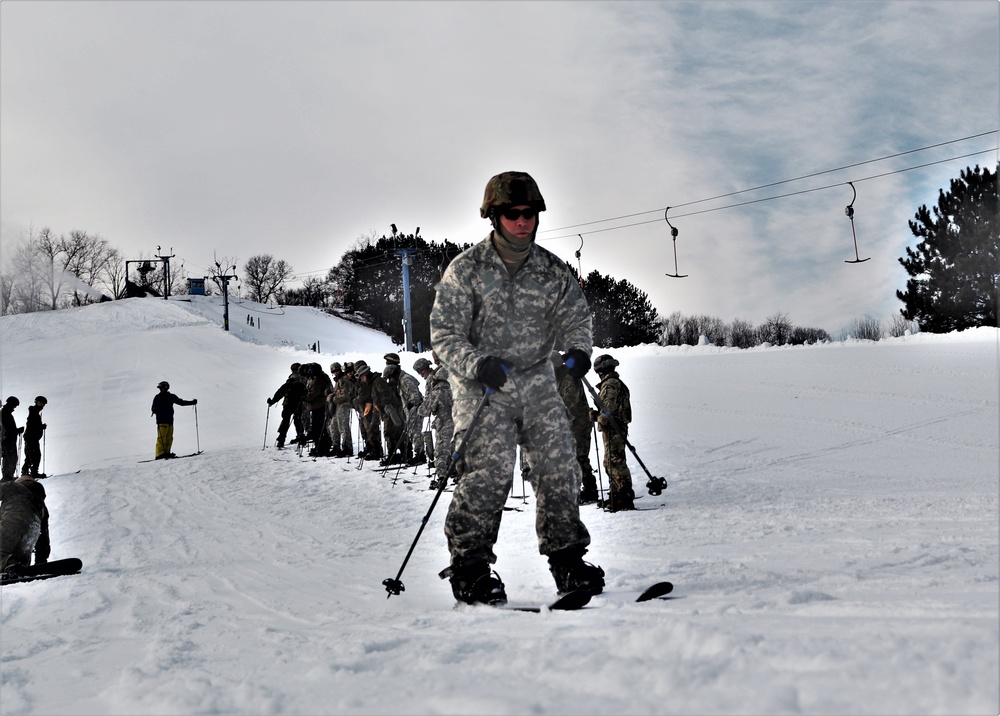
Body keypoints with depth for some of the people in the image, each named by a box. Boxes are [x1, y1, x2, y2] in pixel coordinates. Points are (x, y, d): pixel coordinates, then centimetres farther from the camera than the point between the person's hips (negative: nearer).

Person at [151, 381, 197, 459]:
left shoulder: (171, 397, 15)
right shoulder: (157, 397, 5)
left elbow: (181, 402, 21)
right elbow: (154, 408, 0)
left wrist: (192, 402, 16)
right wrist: (154, 410, -23)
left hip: (170, 420, 4)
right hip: (162, 421, -4)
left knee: (169, 438, -1)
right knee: (162, 437, -13)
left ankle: (166, 453, 4)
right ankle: (160, 454, -16)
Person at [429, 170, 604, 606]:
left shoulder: (552, 271, 7)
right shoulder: (465, 270, -4)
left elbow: (575, 315, 12)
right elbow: (445, 334, -6)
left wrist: (577, 349, -11)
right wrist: (478, 365, -23)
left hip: (536, 381, 4)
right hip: (482, 387, -4)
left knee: (558, 465, -4)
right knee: (489, 470, -16)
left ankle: (567, 558, 9)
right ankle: (468, 567, -5)